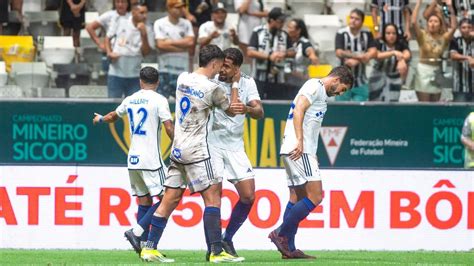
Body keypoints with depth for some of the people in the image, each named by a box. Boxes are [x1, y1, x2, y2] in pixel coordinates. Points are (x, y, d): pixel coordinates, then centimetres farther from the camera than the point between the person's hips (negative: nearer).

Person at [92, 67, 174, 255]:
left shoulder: (130, 100, 12)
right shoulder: (158, 100, -6)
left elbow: (113, 116, 31)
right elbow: (169, 128, -14)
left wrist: (100, 119, 53)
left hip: (133, 160, 6)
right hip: (151, 159, -6)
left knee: (144, 201, 9)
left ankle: (145, 244, 3)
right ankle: (137, 231, -16)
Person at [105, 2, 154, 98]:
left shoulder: (147, 29, -3)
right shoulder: (121, 22, -2)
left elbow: (146, 52, -7)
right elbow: (108, 38, 9)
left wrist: (144, 35, -18)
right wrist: (109, 53, -8)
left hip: (134, 75, 1)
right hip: (115, 73, -1)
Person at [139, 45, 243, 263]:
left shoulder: (182, 79, 9)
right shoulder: (212, 88, -11)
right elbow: (232, 111, 6)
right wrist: (235, 84, 18)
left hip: (178, 148, 7)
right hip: (196, 150, -7)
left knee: (171, 199, 9)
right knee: (212, 195, -6)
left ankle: (149, 248, 7)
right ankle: (216, 251, -11)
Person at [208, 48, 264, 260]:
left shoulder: (247, 83, 2)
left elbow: (259, 112, -8)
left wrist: (247, 109, -30)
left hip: (235, 146, 4)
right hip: (212, 145, -4)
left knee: (248, 196, -1)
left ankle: (227, 240, 15)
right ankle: (212, 246, -5)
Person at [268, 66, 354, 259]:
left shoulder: (320, 93, 24)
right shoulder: (315, 86, -5)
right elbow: (298, 111, -16)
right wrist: (299, 141, -24)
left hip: (298, 151, 11)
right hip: (300, 150, -11)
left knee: (297, 199, 9)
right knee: (315, 197, -13)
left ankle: (289, 249, 7)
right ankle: (281, 234, -12)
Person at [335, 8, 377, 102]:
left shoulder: (367, 34, 1)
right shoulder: (341, 34, -8)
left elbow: (373, 52, -10)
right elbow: (339, 53, -20)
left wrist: (356, 61, -24)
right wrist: (359, 56, -23)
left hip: (361, 83, 2)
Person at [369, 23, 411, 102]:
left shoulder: (401, 44, -8)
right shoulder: (379, 44, -13)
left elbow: (407, 54, -26)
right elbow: (377, 55, -33)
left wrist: (402, 60, -50)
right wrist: (394, 53, -47)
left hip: (394, 77, 1)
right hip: (379, 77, -1)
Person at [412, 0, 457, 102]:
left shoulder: (443, 38, 3)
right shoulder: (423, 35, -2)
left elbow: (453, 27, -12)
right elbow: (414, 22, -16)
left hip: (437, 71, 3)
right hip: (423, 70, -3)